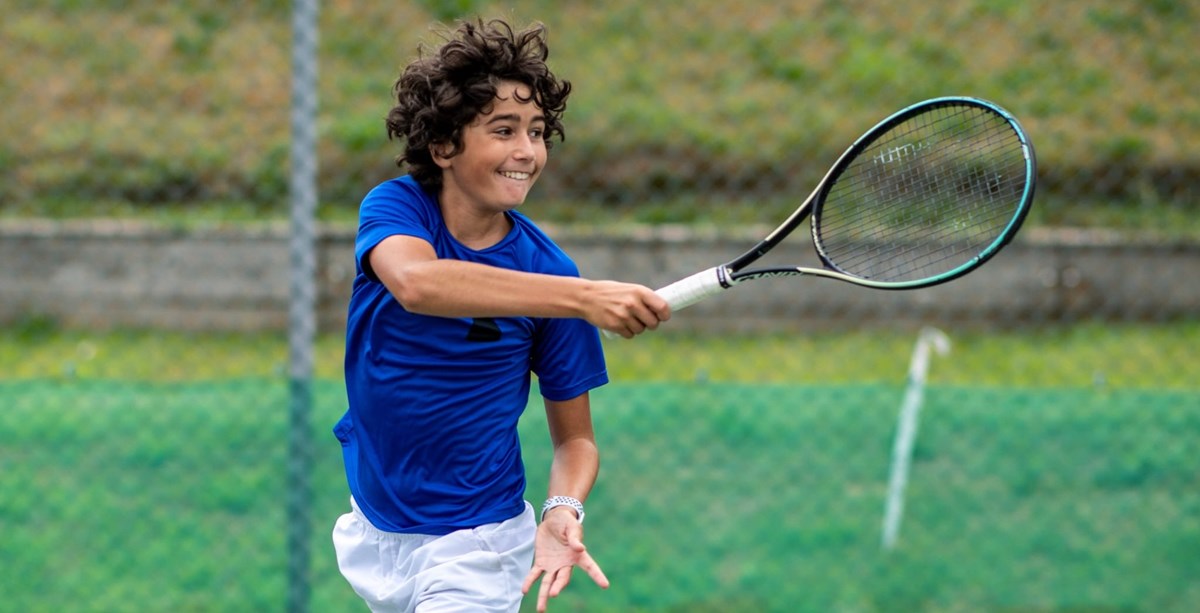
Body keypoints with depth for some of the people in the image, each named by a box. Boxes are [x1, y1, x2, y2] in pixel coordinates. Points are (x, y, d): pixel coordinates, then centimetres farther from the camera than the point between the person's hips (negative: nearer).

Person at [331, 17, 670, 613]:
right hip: (370, 534, 2)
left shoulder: (547, 271, -11)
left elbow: (574, 436, -4)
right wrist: (582, 298, -45)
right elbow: (415, 281, -36)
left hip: (472, 548, -2)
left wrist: (563, 512, -27)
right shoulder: (394, 207, -11)